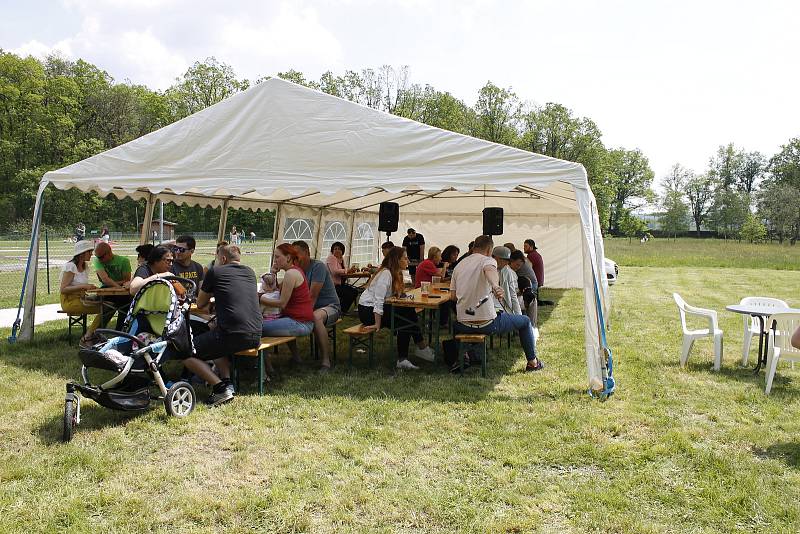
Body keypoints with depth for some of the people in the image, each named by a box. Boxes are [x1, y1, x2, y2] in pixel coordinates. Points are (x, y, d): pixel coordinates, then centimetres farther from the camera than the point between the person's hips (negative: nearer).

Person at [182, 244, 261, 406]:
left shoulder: (215, 272, 5)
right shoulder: (250, 272, 18)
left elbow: (200, 304, 18)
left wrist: (212, 295, 36)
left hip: (232, 335, -6)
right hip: (255, 336, 7)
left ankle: (220, 388, -6)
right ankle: (227, 382, 15)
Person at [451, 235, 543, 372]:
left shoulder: (459, 265, 10)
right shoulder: (488, 260, -6)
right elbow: (490, 270, -33)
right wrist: (495, 286, -54)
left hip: (463, 325, 5)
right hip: (487, 324, -5)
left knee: (454, 323, 43)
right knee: (525, 321, 20)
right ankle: (532, 362, 28)